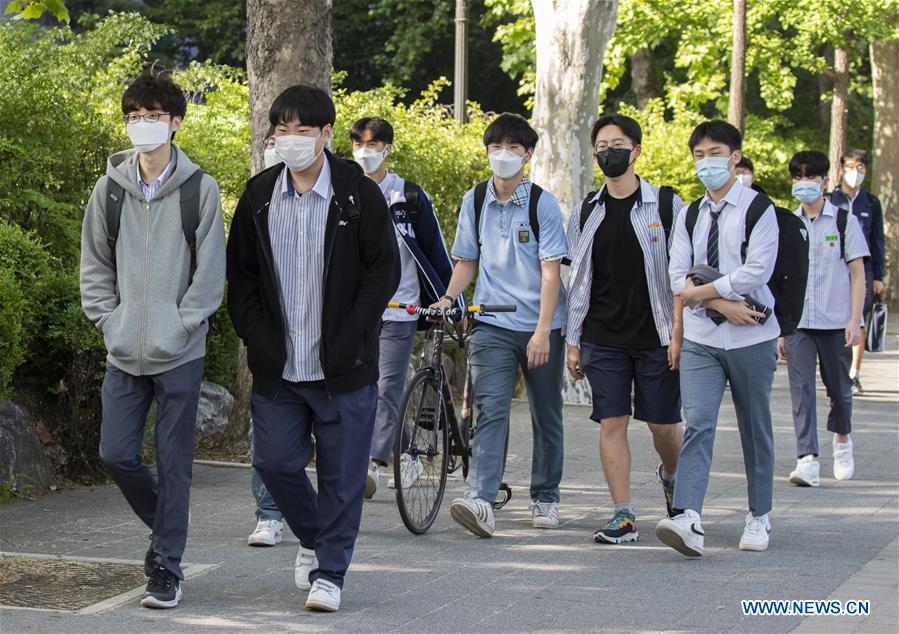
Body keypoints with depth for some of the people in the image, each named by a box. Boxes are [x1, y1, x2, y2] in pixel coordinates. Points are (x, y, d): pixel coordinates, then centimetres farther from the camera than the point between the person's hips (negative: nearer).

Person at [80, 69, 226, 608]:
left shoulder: (199, 188, -3)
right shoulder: (110, 188, 6)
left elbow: (210, 273, -4)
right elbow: (95, 265, 11)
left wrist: (176, 328, -11)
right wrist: (110, 320, 0)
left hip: (180, 355, -3)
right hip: (124, 354, 3)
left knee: (174, 462, 0)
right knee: (117, 454, 1)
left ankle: (168, 568, 8)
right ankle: (166, 524, 28)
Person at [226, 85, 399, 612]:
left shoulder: (359, 194, -5)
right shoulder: (259, 195, 6)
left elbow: (384, 271, -5)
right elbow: (241, 275, 11)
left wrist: (348, 342, -12)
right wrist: (258, 340, -1)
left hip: (343, 369, -3)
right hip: (277, 368, 3)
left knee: (342, 474, 1)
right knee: (275, 461, 3)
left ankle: (329, 572, 14)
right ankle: (313, 538, 30)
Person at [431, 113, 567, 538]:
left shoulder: (543, 204, -5)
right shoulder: (474, 201, 5)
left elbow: (550, 271, -9)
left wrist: (543, 331, -17)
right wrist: (448, 299, -3)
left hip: (540, 326, -1)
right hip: (492, 323, 1)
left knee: (546, 416, 10)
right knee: (491, 411, -13)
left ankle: (545, 498, 26)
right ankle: (480, 501, -26)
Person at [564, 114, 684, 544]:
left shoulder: (667, 206, -1)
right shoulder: (586, 214, 9)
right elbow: (578, 281, 13)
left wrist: (678, 334, -9)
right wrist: (573, 341, 9)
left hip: (655, 339, -2)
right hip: (603, 341, 3)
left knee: (664, 424, 3)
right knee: (612, 423, -3)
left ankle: (671, 476, 35)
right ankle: (623, 517, 0)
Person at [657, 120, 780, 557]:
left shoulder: (758, 210, -3)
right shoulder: (690, 216, 11)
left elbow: (757, 271, -14)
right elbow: (677, 278, 3)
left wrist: (701, 292, -10)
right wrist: (722, 304, -12)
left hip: (751, 337, -3)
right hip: (700, 339, 3)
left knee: (755, 429, 8)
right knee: (697, 424, -12)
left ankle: (759, 518, 23)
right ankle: (688, 521, -25)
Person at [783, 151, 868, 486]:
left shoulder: (844, 221, 0)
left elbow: (857, 274, -1)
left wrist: (855, 321, -9)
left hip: (835, 321, -1)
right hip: (798, 322, 1)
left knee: (839, 388, 10)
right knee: (801, 389, -11)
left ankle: (842, 441, 37)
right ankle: (808, 460, -16)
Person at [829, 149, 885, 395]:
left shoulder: (871, 203, 10)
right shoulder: (830, 200, 5)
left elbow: (878, 240, 12)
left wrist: (878, 276, 7)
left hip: (863, 267, 1)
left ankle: (854, 375, 8)